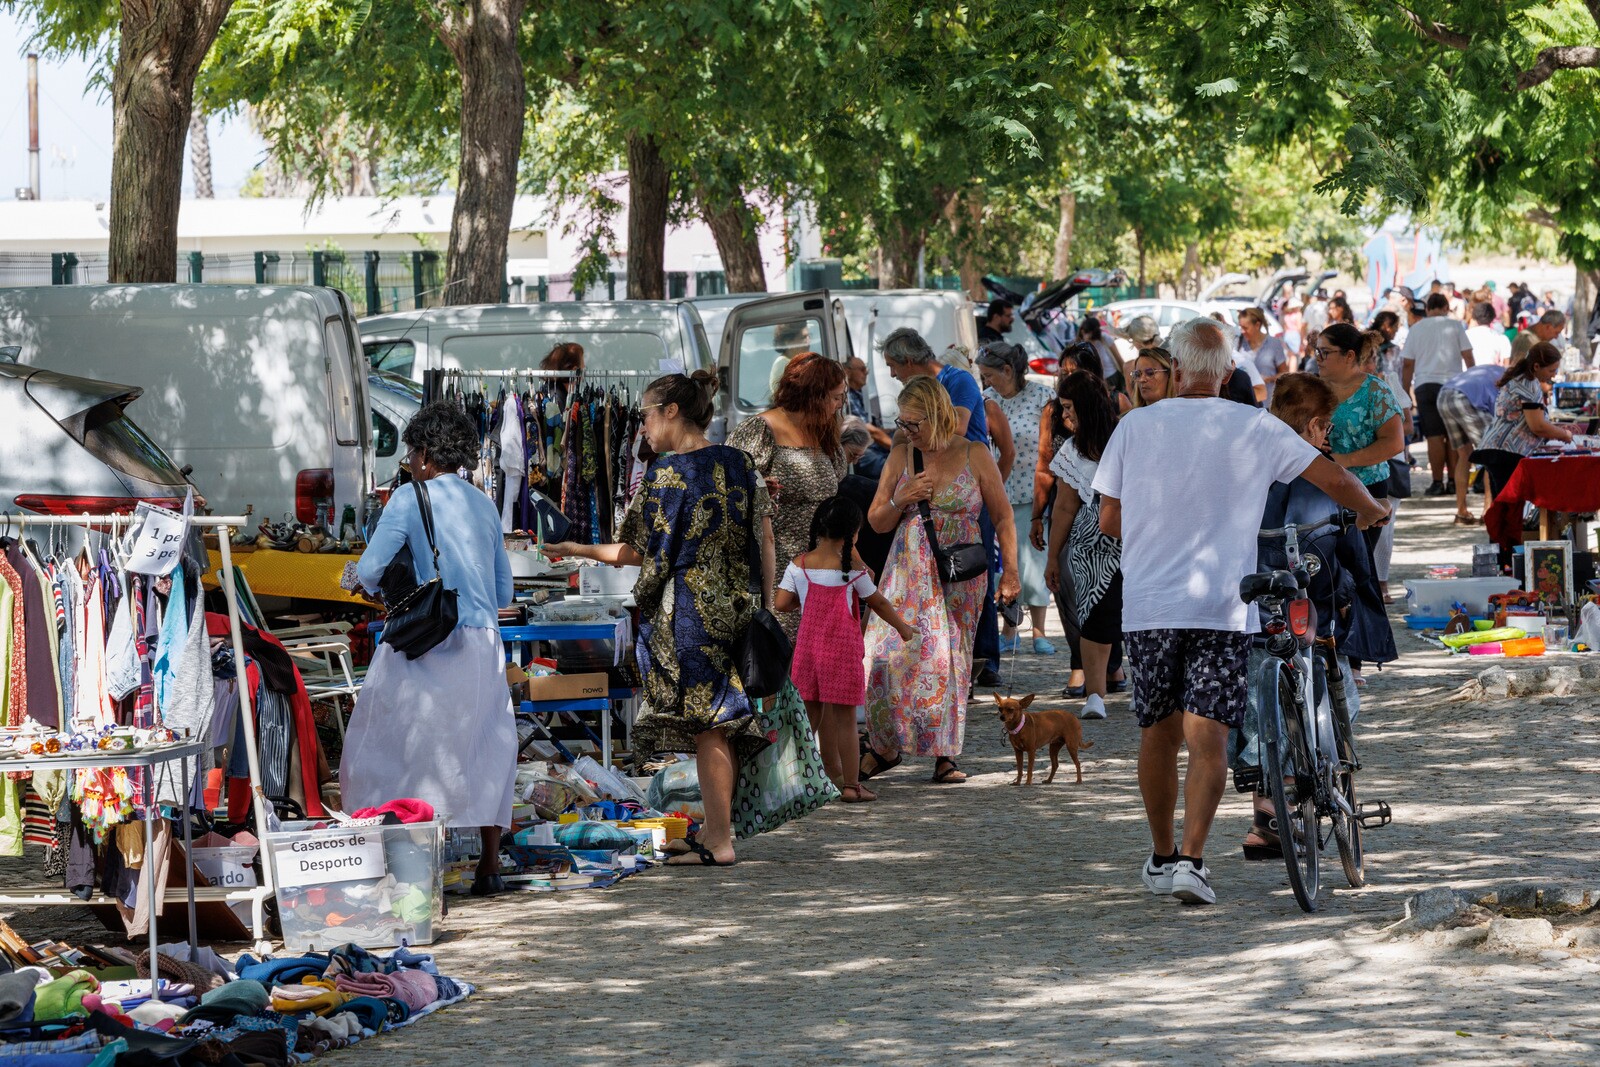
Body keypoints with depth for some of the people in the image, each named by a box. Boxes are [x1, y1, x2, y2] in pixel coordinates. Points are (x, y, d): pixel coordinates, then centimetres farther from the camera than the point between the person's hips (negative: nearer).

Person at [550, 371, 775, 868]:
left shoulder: (665, 475, -12)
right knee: (722, 719, 13)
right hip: (738, 610, 6)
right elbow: (764, 539, 6)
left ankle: (719, 841, 1)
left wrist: (579, 549, 6)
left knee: (705, 725, -1)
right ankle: (716, 826, 20)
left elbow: (636, 553, -8)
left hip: (688, 616, -6)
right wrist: (765, 605, 14)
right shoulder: (740, 464, 5)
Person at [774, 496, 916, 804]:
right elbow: (878, 603, 2)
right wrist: (903, 628, 18)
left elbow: (781, 603, -3)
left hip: (808, 645, 4)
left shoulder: (799, 564, 0)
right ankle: (851, 785, 4)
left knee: (812, 715, 12)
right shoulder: (852, 567, -8)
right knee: (844, 718, 1)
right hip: (842, 648, -4)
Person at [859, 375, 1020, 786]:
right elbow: (876, 522, 12)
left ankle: (944, 753, 3)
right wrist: (900, 500, -8)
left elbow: (1003, 517, 4)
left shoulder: (975, 457, -1)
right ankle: (884, 746, 6)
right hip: (908, 574, 2)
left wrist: (1010, 571, -2)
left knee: (949, 659, -4)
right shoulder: (901, 457, 5)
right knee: (888, 655, -8)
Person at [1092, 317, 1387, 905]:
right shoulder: (1254, 428, -2)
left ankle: (1162, 858, 26)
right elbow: (1333, 477, -1)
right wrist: (1368, 508, 20)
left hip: (1148, 603, 2)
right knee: (1207, 740, -3)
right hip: (1222, 608, -2)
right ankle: (1190, 858, -16)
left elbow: (1109, 520, 5)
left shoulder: (1135, 426, 1)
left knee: (1158, 733, 15)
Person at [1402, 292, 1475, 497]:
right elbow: (1468, 357, 2)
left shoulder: (1416, 329, 7)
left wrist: (1406, 394, 10)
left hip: (1425, 385, 0)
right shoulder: (1455, 326, 4)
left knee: (1434, 436, -2)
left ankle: (1438, 483, -5)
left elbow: (1407, 364, 5)